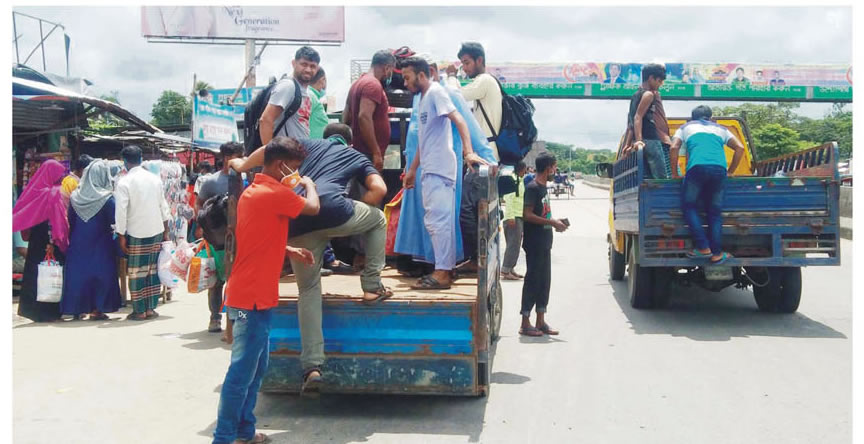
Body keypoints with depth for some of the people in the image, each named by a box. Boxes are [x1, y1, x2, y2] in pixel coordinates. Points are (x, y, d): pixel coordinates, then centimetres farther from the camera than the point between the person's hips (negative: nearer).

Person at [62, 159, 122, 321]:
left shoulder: (76, 195, 0)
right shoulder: (106, 198, -14)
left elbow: (70, 220, 8)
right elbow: (115, 220, -14)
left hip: (78, 242, 4)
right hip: (100, 242, -4)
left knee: (78, 271, 12)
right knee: (101, 272, 4)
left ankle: (77, 308, 15)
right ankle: (96, 309, 3)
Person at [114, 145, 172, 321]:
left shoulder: (124, 182, -9)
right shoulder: (155, 178, 6)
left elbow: (121, 211, -12)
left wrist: (121, 236, -5)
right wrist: (166, 231, 17)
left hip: (137, 234, -4)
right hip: (157, 231, 4)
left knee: (137, 272, 3)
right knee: (153, 270, 9)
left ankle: (139, 311, 7)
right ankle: (151, 308, 13)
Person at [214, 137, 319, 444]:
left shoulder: (253, 190, 15)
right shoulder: (276, 193, -16)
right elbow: (313, 208, -8)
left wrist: (291, 251, 15)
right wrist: (309, 185, 10)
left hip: (251, 292, 10)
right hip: (253, 296, -10)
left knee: (256, 367, 16)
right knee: (242, 370, -5)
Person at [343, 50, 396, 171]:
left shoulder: (359, 82, 17)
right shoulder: (373, 85, -13)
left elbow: (346, 117, 20)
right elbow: (364, 117, -25)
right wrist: (376, 152, -25)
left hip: (359, 152, 10)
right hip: (369, 154, -10)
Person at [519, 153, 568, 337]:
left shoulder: (543, 187, 14)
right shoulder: (533, 187, -14)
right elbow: (527, 215, -21)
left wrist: (555, 222, 10)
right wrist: (552, 222, -19)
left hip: (544, 243, 9)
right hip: (534, 243, -9)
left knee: (545, 280, 11)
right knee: (533, 280, -4)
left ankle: (540, 321, 19)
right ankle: (525, 324, 2)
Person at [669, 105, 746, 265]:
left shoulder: (686, 127, 26)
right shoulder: (720, 129, 32)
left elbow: (674, 147, 10)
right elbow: (740, 148, 23)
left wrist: (674, 173, 16)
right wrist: (730, 172, 27)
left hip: (697, 168, -2)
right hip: (719, 169, 3)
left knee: (689, 207, 10)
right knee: (715, 211, 10)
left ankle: (703, 247, -1)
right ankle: (717, 253, 3)